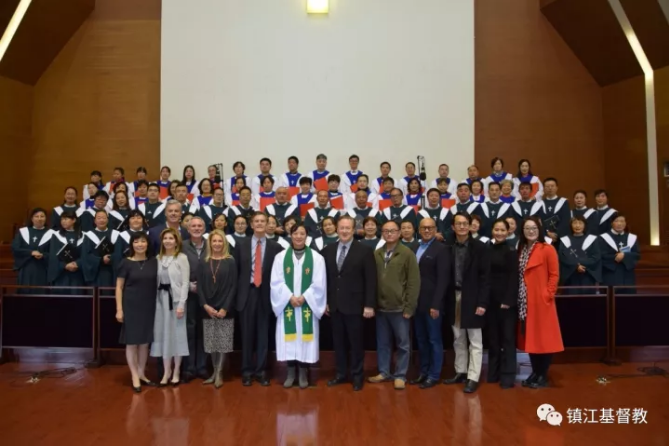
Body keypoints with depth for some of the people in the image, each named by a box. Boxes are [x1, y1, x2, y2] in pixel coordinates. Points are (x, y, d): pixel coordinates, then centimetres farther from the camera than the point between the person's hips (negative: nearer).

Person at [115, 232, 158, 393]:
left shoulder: (153, 262, 4)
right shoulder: (126, 263, -4)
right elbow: (119, 287, -3)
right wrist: (119, 309, -8)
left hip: (149, 306, 3)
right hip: (131, 306, -3)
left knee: (145, 341, 11)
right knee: (132, 341, 3)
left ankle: (141, 374, 25)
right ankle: (134, 376, 14)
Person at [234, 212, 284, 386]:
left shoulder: (275, 247, 1)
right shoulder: (241, 244, 5)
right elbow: (236, 269, 5)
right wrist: (237, 292, 1)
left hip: (265, 294, 0)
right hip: (246, 293, 1)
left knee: (263, 334, 6)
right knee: (247, 334, 6)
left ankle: (261, 370, 16)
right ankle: (247, 371, 17)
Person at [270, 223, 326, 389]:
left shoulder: (316, 258, 0)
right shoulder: (280, 257, 3)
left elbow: (319, 284, -3)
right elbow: (276, 282, -2)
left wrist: (304, 297, -13)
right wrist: (290, 297, -13)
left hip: (307, 306, -1)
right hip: (287, 305, 1)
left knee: (305, 338, 3)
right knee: (289, 338, 4)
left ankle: (303, 373, 16)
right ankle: (290, 373, 17)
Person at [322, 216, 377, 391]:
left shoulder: (364, 250, -6)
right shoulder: (328, 250, 7)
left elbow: (371, 280, -7)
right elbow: (325, 278, 10)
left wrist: (369, 305, -11)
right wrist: (325, 301, 6)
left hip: (355, 305, -4)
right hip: (334, 305, 4)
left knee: (356, 342, 6)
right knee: (338, 341, 12)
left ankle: (357, 375, 20)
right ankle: (341, 373, 25)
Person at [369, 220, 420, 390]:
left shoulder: (407, 253, -5)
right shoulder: (376, 254, 5)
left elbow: (414, 282, -7)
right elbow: (372, 280, 9)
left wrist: (409, 307, -10)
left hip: (399, 308, -4)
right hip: (381, 307, 4)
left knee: (403, 344, 6)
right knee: (382, 343, 14)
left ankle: (400, 375, 18)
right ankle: (384, 372, 27)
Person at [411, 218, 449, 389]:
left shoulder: (441, 249, -8)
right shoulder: (415, 248, 12)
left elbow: (442, 279, -13)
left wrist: (436, 304, -18)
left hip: (431, 303, -6)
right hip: (417, 302, 6)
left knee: (434, 340, 5)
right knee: (421, 339, 14)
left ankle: (434, 375, 15)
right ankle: (423, 372, 26)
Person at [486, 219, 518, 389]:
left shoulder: (511, 252, -5)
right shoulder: (488, 251, 8)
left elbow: (514, 278, -10)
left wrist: (508, 300, -17)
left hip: (506, 300, -5)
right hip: (490, 300, 5)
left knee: (507, 337, 1)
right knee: (493, 337, 12)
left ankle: (507, 375, 8)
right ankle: (493, 372, 23)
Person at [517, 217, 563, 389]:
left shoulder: (548, 249, -7)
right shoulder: (521, 250, 11)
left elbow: (554, 275, -8)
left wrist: (547, 294, -13)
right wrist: (519, 296, 6)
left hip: (541, 301, -6)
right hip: (525, 302, 6)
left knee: (543, 337, 1)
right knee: (530, 337, 12)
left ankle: (543, 375, 12)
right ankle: (535, 372, 23)